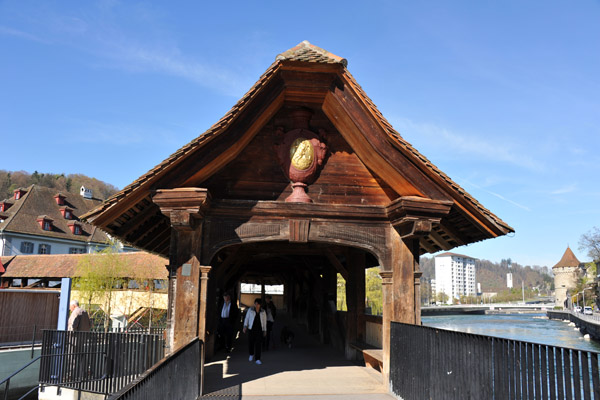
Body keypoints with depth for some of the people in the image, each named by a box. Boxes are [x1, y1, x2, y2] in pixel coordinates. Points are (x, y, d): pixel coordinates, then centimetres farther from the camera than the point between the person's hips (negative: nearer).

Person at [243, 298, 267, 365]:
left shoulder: (263, 312, 5)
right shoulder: (250, 310, 2)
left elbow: (264, 321, 10)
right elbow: (246, 318, 2)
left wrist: (265, 330, 9)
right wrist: (245, 326, -10)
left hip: (259, 330, 0)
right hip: (251, 329, 0)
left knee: (258, 344, -6)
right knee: (250, 343, 4)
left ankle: (257, 359, -3)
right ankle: (251, 354, 32)